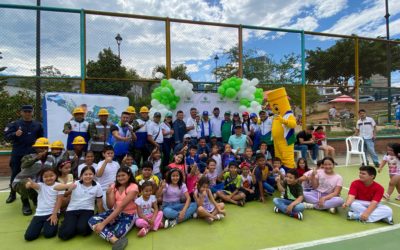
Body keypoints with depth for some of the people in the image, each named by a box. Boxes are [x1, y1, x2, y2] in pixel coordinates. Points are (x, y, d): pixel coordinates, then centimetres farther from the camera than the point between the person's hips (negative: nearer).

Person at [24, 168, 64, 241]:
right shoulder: (40, 186, 2)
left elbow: (59, 201, -7)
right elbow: (34, 185, -24)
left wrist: (54, 214, -14)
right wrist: (29, 183, -49)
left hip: (52, 213, -3)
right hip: (39, 213, 3)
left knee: (48, 234, -18)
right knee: (29, 236, -6)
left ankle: (53, 224, 15)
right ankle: (42, 225, 22)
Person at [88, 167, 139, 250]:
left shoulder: (133, 187, -16)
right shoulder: (114, 186, 2)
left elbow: (121, 206, -26)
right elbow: (110, 206, -3)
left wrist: (103, 223, -31)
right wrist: (109, 194, -22)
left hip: (128, 215, -6)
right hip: (115, 212, 6)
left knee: (117, 233, -36)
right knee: (92, 221, -22)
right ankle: (116, 241, -35)